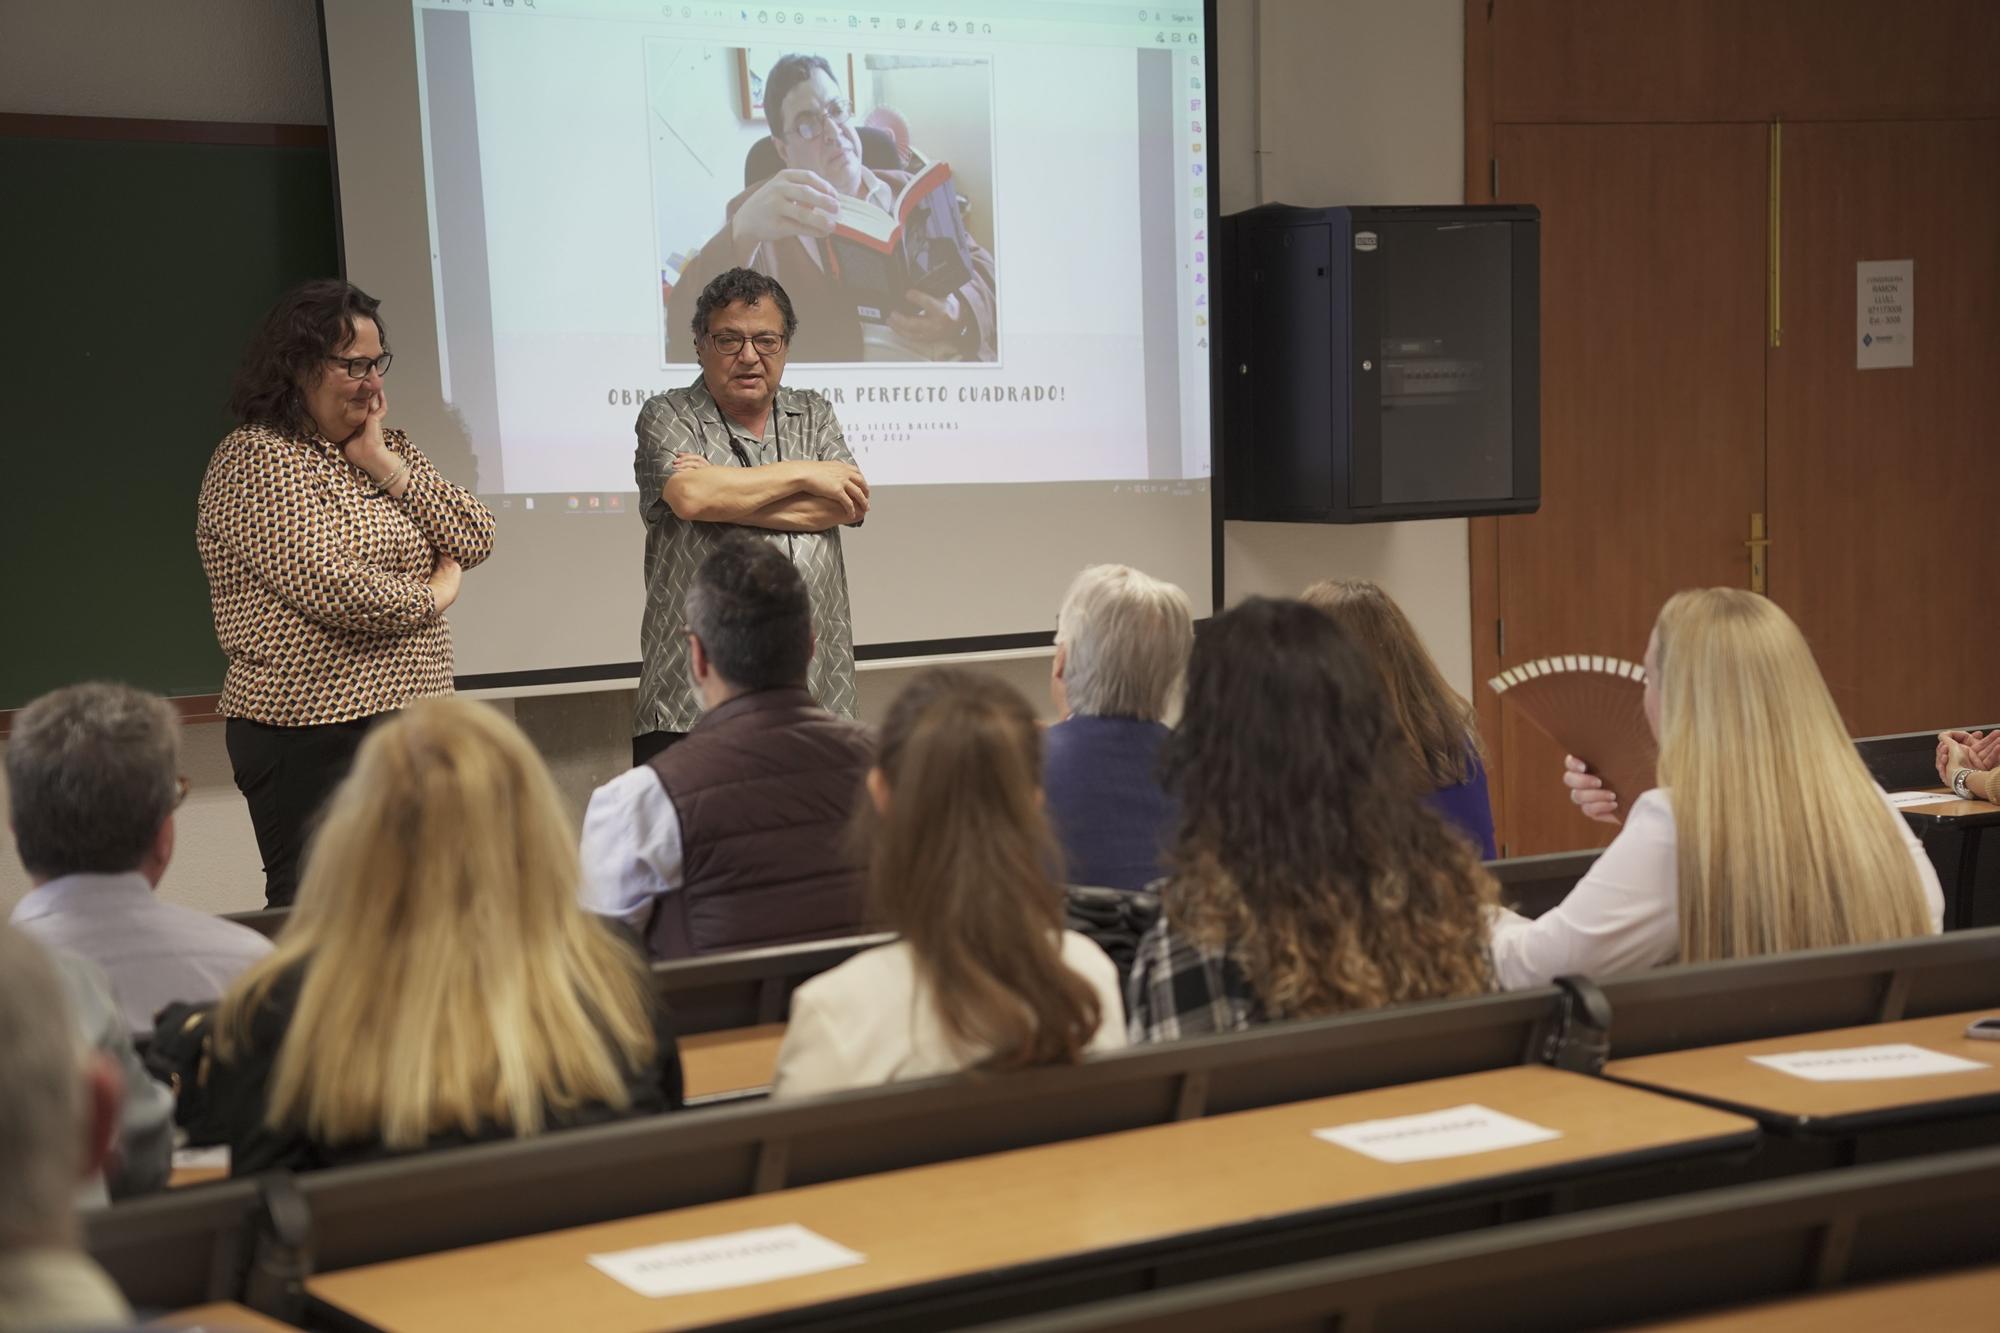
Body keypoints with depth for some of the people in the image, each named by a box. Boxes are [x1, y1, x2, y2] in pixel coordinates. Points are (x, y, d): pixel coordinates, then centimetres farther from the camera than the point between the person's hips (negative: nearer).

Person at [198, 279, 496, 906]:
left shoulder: (387, 448, 17)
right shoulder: (255, 462, -8)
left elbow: (475, 540, 6)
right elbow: (332, 589, -19)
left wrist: (385, 464, -3)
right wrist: (432, 596, -4)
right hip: (314, 736, -7)